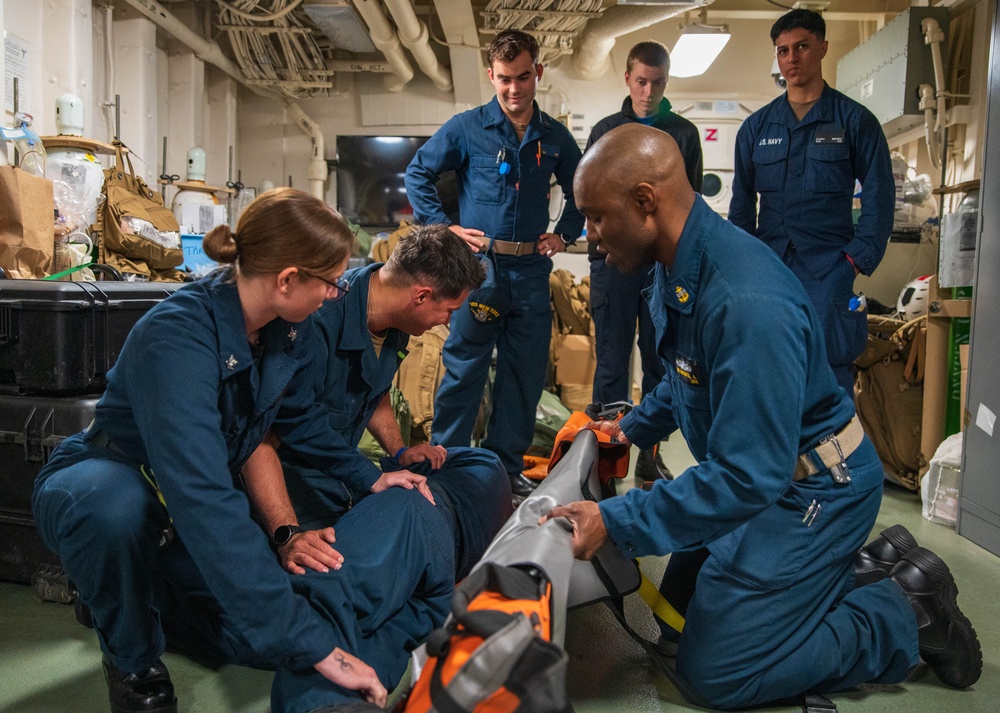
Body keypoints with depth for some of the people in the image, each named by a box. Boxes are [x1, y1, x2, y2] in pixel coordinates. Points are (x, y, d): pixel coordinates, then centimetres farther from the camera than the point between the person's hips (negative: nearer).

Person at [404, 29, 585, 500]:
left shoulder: (555, 138, 10)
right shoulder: (467, 128, 0)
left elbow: (581, 192, 22)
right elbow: (417, 174, 5)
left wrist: (565, 234, 8)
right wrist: (443, 227, -3)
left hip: (532, 270, 4)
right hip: (479, 265, -3)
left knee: (525, 373, 8)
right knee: (463, 370, 0)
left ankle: (508, 469, 22)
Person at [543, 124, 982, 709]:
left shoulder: (749, 304, -35)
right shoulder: (677, 268, -4)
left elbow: (746, 477, -34)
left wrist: (615, 522, -30)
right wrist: (634, 428, 12)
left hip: (813, 489, -9)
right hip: (765, 471, 9)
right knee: (683, 603, 20)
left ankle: (907, 614, 8)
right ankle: (867, 568, 23)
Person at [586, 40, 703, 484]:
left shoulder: (684, 133, 11)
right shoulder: (605, 131, 11)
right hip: (614, 260, -1)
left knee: (661, 361, 5)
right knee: (612, 362, 0)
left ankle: (650, 453, 15)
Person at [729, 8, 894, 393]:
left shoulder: (854, 120, 3)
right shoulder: (756, 126, 11)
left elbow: (879, 197, 2)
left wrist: (858, 257, -8)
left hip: (828, 270, -3)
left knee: (829, 368, -7)